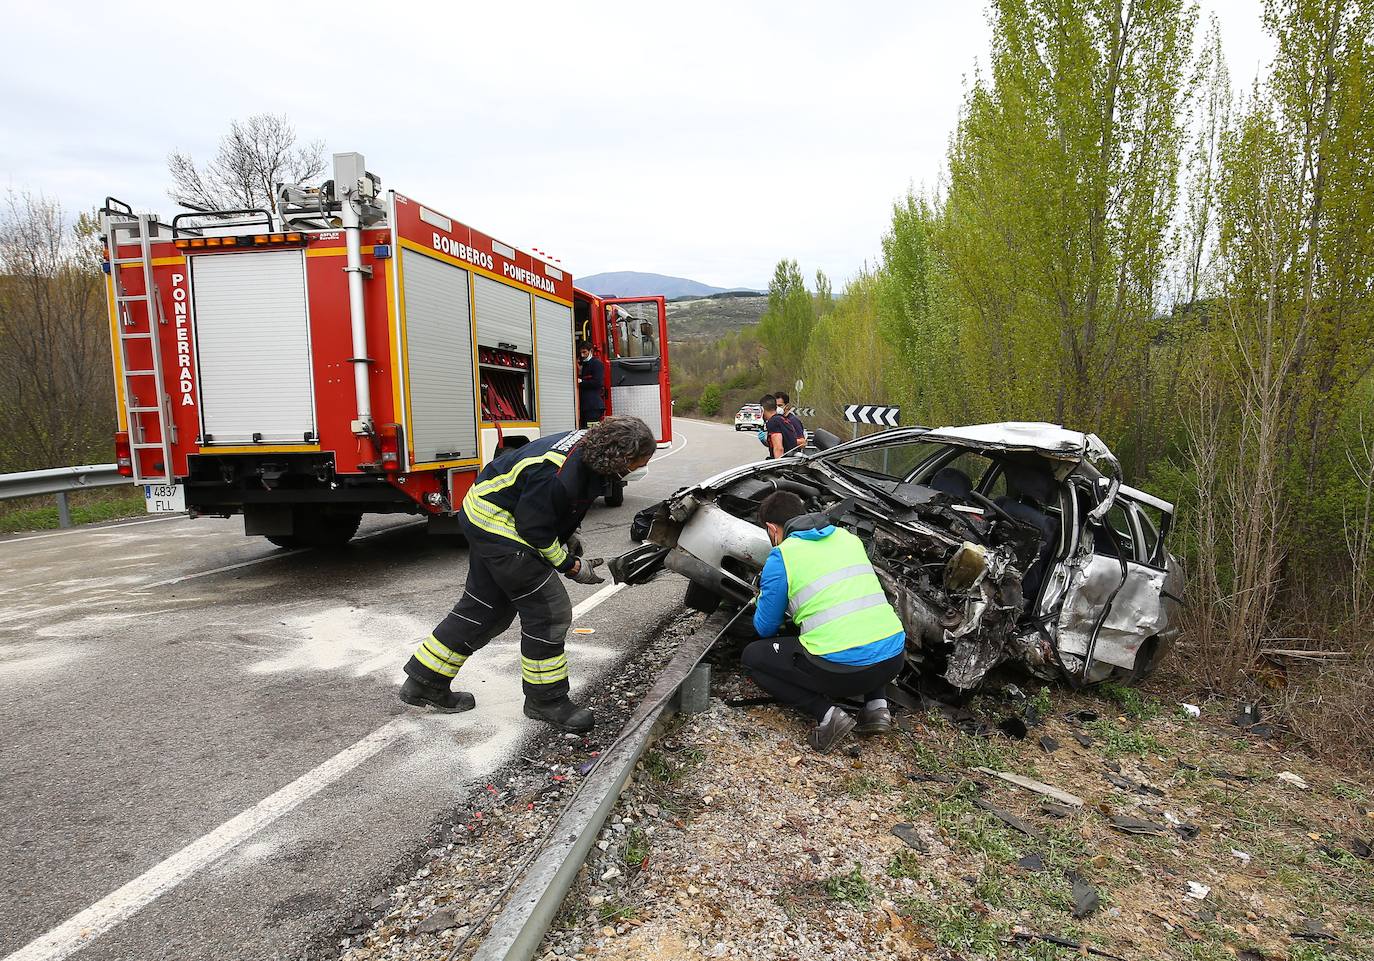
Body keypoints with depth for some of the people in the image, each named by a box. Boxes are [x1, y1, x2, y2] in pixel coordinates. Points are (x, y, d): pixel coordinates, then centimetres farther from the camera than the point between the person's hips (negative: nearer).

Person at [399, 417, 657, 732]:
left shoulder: (591, 445, -6)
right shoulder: (557, 475, -34)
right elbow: (533, 528, -23)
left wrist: (568, 535, 11)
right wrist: (570, 566, -14)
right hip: (497, 522, -10)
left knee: (486, 607, 18)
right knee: (548, 611, -5)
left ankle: (424, 682, 29)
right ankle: (546, 700, 11)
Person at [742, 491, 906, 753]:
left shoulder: (780, 557, 0)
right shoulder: (848, 537, 16)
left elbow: (765, 628, 10)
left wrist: (762, 600, 32)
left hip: (843, 670, -6)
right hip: (894, 657, 6)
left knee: (751, 657, 15)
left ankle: (827, 714, -1)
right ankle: (877, 705, 18)